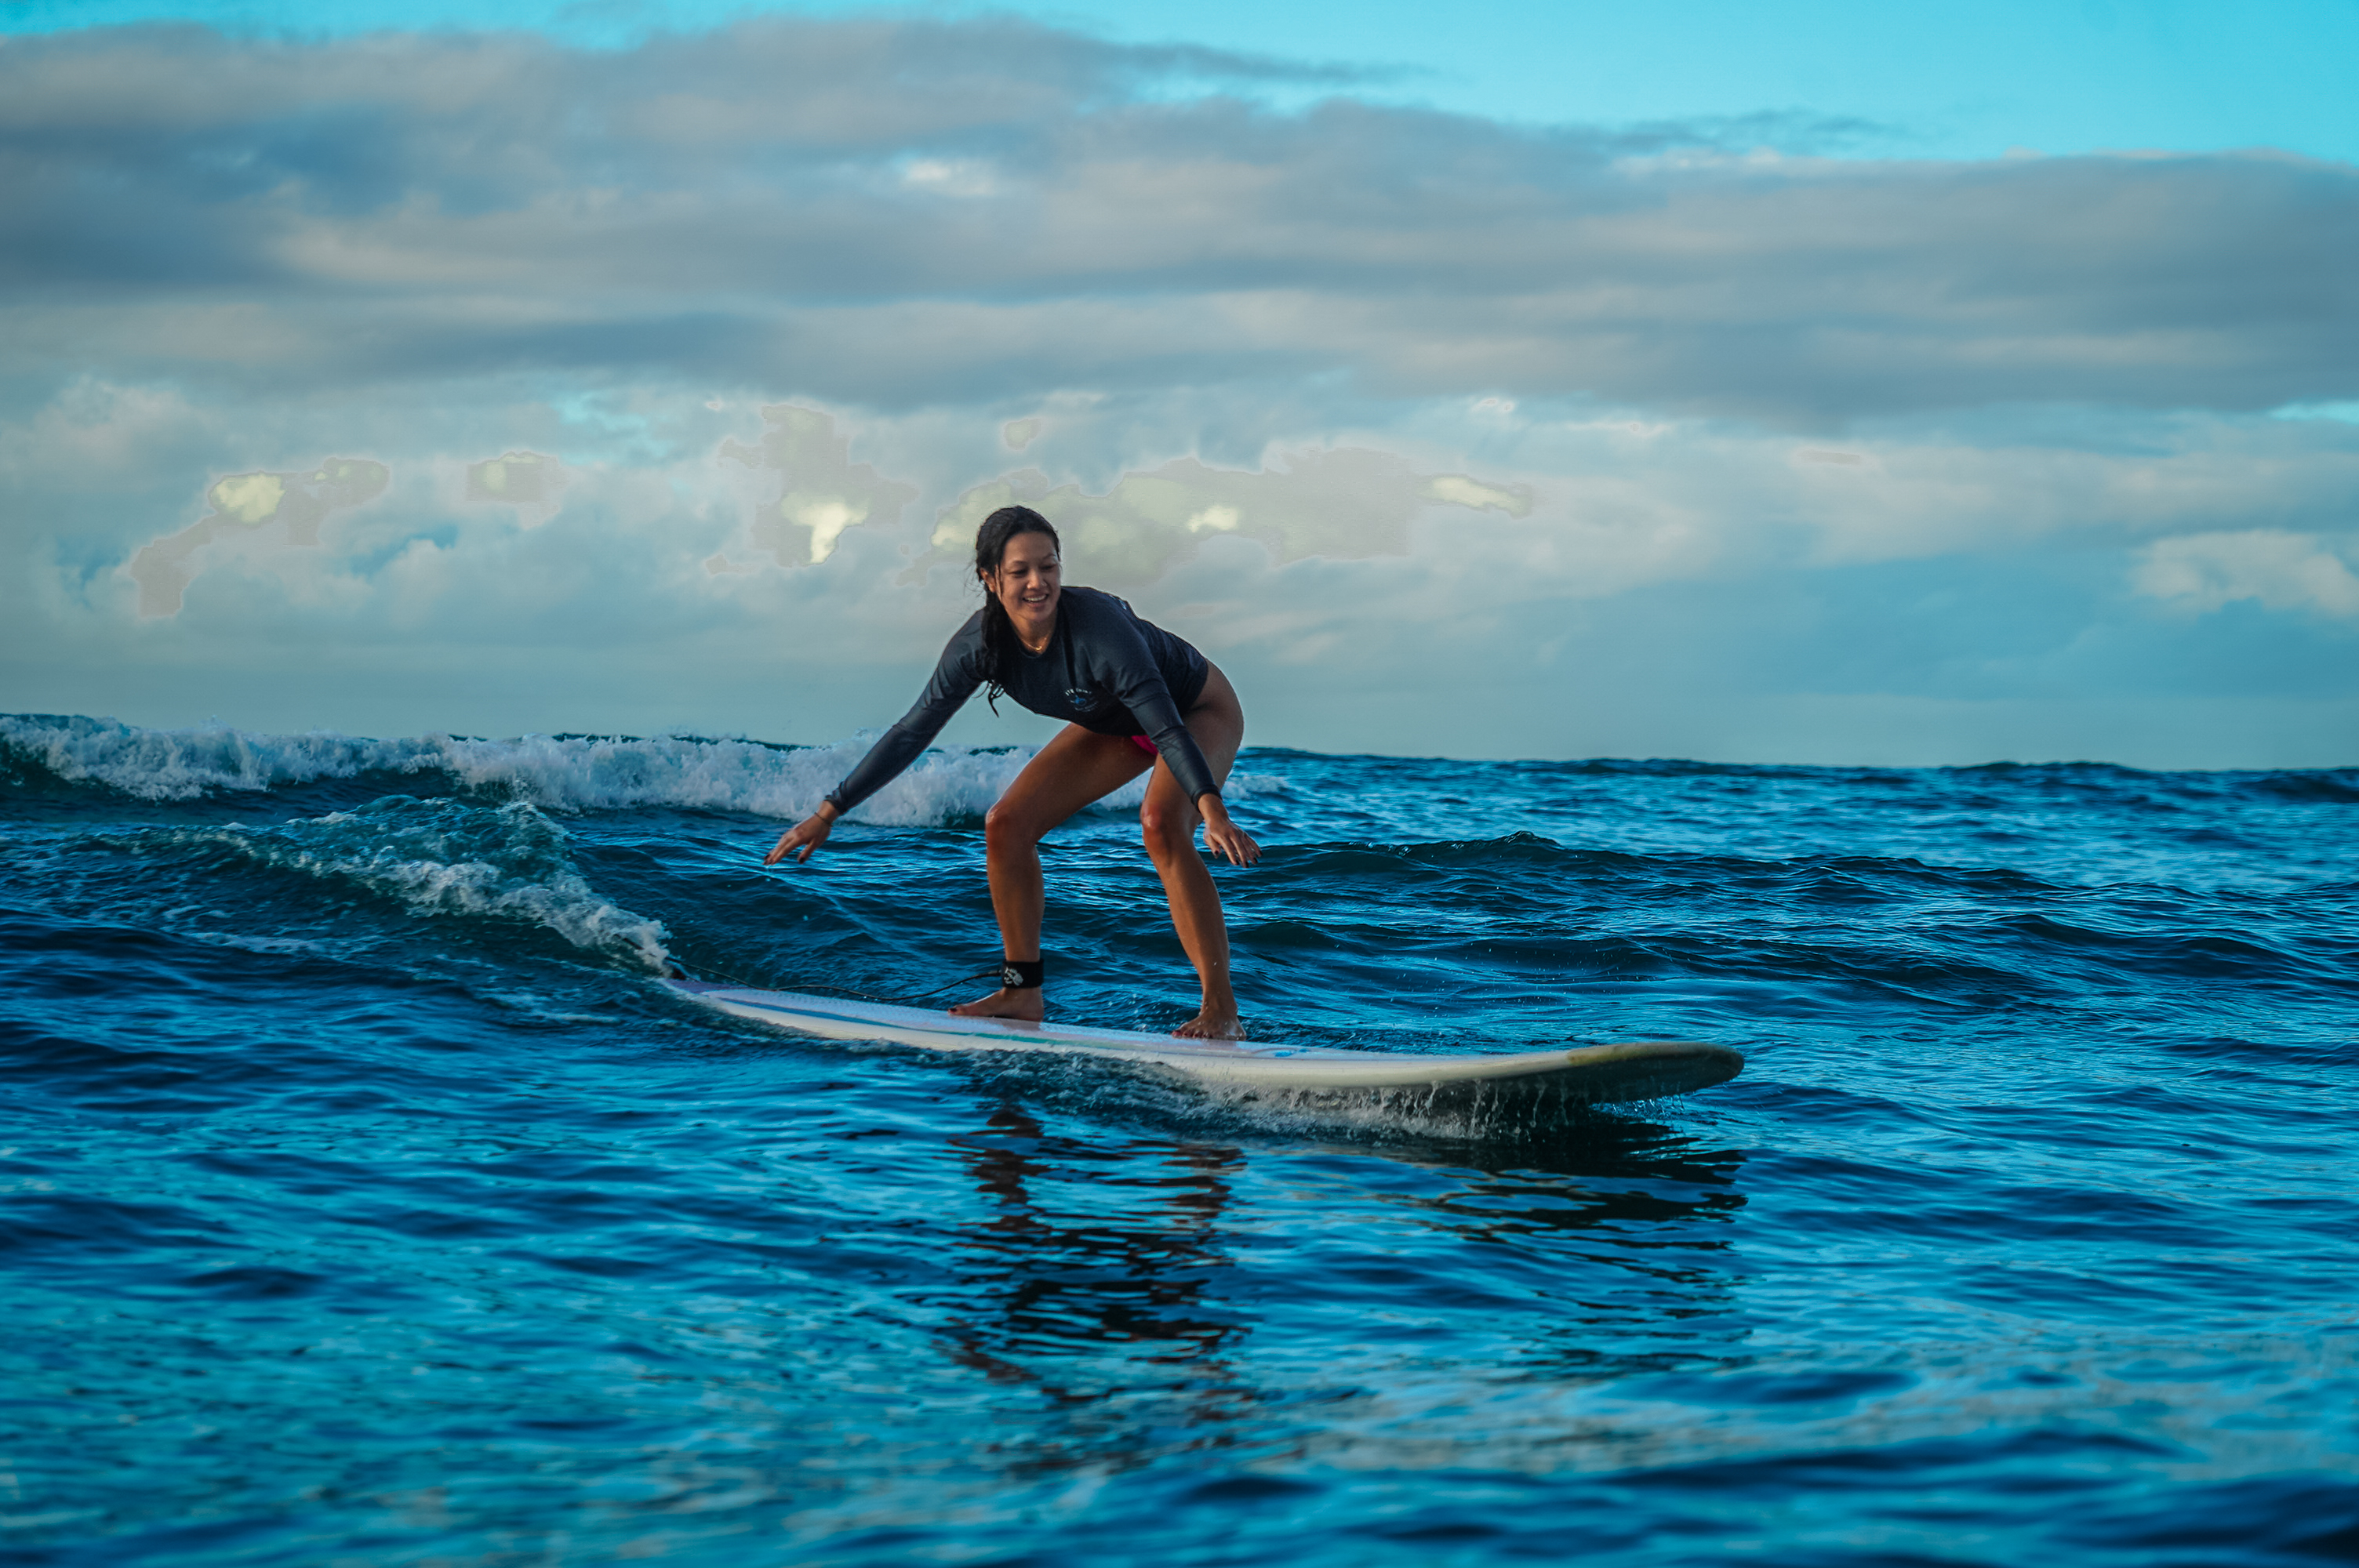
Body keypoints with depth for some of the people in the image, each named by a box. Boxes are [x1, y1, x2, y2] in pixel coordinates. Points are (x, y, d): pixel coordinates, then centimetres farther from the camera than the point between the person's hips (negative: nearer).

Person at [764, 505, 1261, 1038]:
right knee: (1008, 823, -5)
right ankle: (1023, 992, 7)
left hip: (1199, 710, -6)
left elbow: (1168, 729, -43)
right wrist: (826, 815, -13)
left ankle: (1220, 1010, -29)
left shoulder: (1098, 625, -38)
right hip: (1113, 724, 6)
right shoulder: (981, 643, -21)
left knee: (1161, 823, -33)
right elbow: (911, 733, -13)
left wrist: (1212, 811, -58)